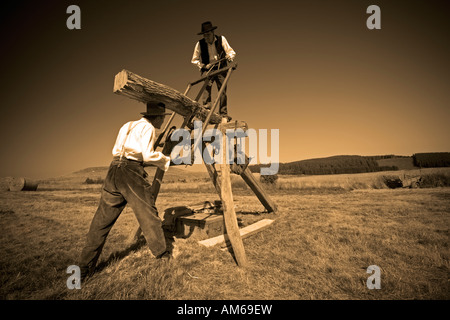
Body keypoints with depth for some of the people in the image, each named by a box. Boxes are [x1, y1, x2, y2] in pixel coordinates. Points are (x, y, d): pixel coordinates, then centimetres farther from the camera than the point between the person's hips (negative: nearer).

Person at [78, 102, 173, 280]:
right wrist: (166, 161, 4)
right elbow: (148, 155, -11)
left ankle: (85, 267, 10)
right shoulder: (147, 127, 0)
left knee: (102, 219, 7)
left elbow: (117, 151, 21)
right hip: (132, 172, -7)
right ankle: (162, 253, 21)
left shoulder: (127, 126, 24)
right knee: (148, 213, 6)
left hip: (114, 170, 7)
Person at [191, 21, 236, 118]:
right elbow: (194, 60, 4)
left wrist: (229, 56, -23)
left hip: (221, 69, 1)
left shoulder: (221, 39, -1)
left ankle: (223, 114, 4)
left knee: (223, 90, -5)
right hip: (208, 70, -1)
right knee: (207, 86, -21)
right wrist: (203, 66, -12)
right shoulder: (200, 44, -2)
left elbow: (231, 52, 0)